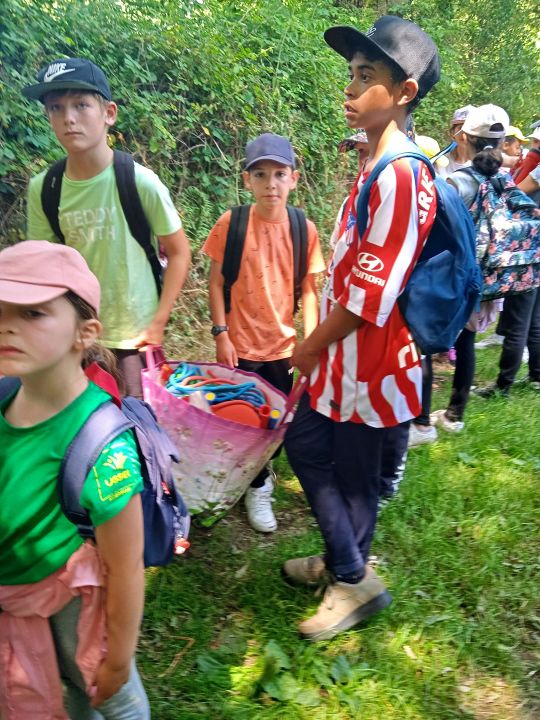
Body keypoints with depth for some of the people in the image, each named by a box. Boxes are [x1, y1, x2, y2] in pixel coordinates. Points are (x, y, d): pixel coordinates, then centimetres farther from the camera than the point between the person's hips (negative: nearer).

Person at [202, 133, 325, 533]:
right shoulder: (231, 223, -10)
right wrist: (221, 334, -9)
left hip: (283, 344, 2)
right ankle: (258, 488, 32)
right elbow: (216, 282, -4)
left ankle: (259, 471, 43)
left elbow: (308, 289, 1)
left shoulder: (304, 229, -4)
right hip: (241, 344, -2)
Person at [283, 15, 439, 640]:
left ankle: (353, 581, 33)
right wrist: (317, 344, 15)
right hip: (340, 353, 10)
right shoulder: (376, 167, 9)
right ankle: (340, 560, 40)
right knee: (305, 448, 20)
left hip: (369, 360, -10)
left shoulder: (401, 175, -22)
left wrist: (310, 349, -10)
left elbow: (370, 295, -23)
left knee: (353, 474, 8)